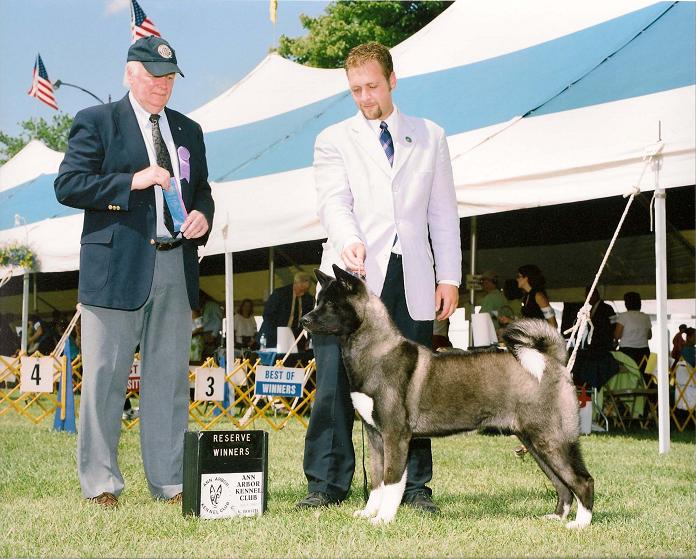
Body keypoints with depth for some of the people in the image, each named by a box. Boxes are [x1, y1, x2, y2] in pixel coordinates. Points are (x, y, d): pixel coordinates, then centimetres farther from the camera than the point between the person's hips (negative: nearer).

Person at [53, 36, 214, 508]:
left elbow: (201, 190, 25)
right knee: (105, 377, -1)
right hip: (117, 268, -5)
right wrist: (132, 181, -15)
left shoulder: (188, 130, 18)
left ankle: (170, 481, 14)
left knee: (170, 378, 8)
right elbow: (67, 185, -6)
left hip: (176, 268, 5)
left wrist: (202, 214, 2)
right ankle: (100, 482, 8)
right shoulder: (96, 122, 2)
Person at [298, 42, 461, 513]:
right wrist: (348, 241, -28)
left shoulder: (431, 138, 16)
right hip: (352, 277, -1)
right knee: (336, 382, -5)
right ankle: (326, 483, 2)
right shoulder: (334, 140, 9)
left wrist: (450, 276, 6)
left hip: (413, 280, 2)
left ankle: (414, 485, 11)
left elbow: (444, 212, 14)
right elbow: (334, 203, -7)